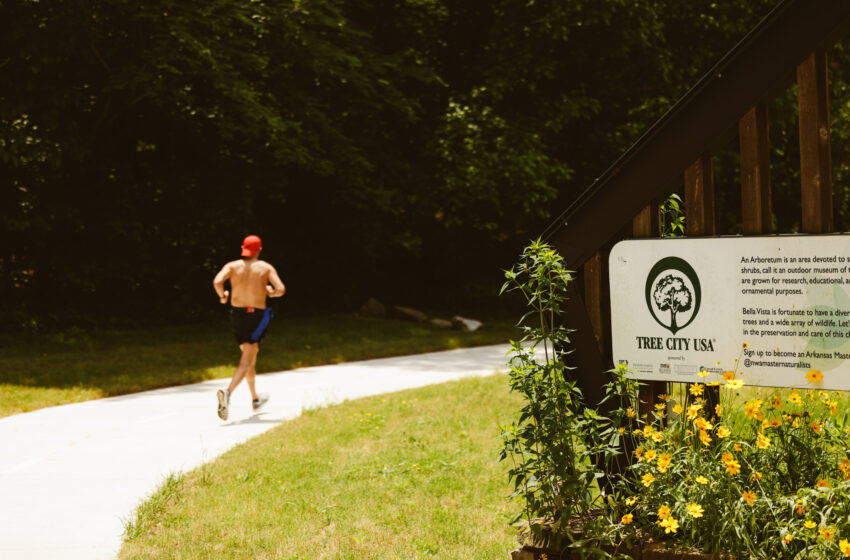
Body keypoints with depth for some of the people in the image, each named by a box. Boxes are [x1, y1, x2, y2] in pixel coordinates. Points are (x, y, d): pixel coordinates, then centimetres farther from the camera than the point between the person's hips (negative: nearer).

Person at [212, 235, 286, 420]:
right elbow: (281, 289, -11)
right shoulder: (266, 267, -2)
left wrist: (222, 295, 2)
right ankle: (228, 392, -32)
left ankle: (255, 399, 36)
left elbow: (217, 281, -18)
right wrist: (271, 292, 11)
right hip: (257, 316, -4)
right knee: (246, 362, -7)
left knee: (249, 356, 23)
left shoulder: (232, 266, 0)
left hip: (237, 314, 4)